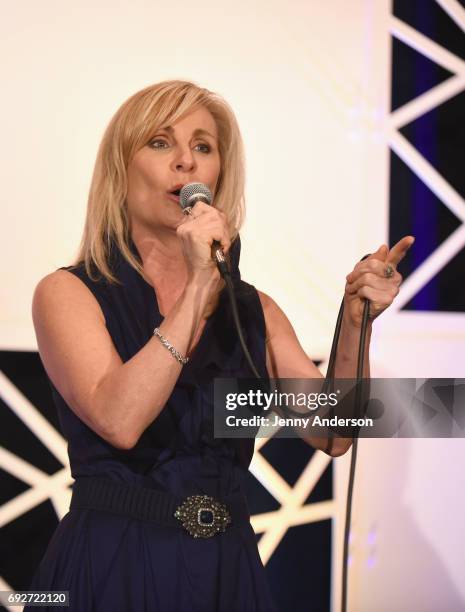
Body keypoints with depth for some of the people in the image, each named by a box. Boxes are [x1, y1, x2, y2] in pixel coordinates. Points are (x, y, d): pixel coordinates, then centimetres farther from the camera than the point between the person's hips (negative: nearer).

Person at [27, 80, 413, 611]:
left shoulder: (254, 311, 7)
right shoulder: (69, 293, -5)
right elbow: (118, 421, -21)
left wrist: (355, 325, -15)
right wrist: (199, 290, -22)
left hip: (229, 568, 4)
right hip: (112, 567, -4)